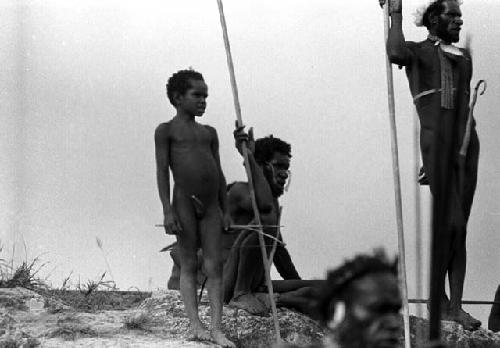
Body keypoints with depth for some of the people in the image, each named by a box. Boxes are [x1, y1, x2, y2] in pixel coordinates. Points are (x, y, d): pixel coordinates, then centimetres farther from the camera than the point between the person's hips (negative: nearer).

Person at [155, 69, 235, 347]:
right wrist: (167, 210, -12)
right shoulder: (166, 131, 1)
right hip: (184, 202, -5)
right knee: (189, 264, 0)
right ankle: (195, 324, 1)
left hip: (211, 205, 5)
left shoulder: (209, 133, 17)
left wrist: (225, 210, 13)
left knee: (214, 265, -2)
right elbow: (162, 171, -4)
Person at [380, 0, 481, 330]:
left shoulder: (464, 58, 22)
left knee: (459, 227, 3)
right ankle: (438, 295, 2)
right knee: (451, 222, -14)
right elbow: (396, 53, -20)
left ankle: (455, 306, 3)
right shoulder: (418, 52, 5)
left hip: (466, 141, 6)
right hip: (436, 140, -6)